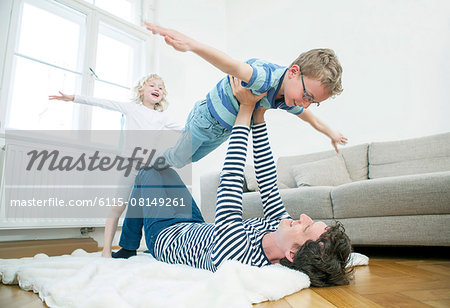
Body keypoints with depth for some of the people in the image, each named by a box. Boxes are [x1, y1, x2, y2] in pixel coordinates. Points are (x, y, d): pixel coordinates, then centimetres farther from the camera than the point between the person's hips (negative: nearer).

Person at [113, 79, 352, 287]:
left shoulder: (233, 252, -47)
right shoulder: (280, 226, -28)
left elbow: (230, 181, -43)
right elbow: (268, 182, -20)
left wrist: (246, 109, -36)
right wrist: (258, 117, -20)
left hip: (165, 236, -6)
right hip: (196, 229, 6)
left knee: (148, 173, 12)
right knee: (164, 169, 21)